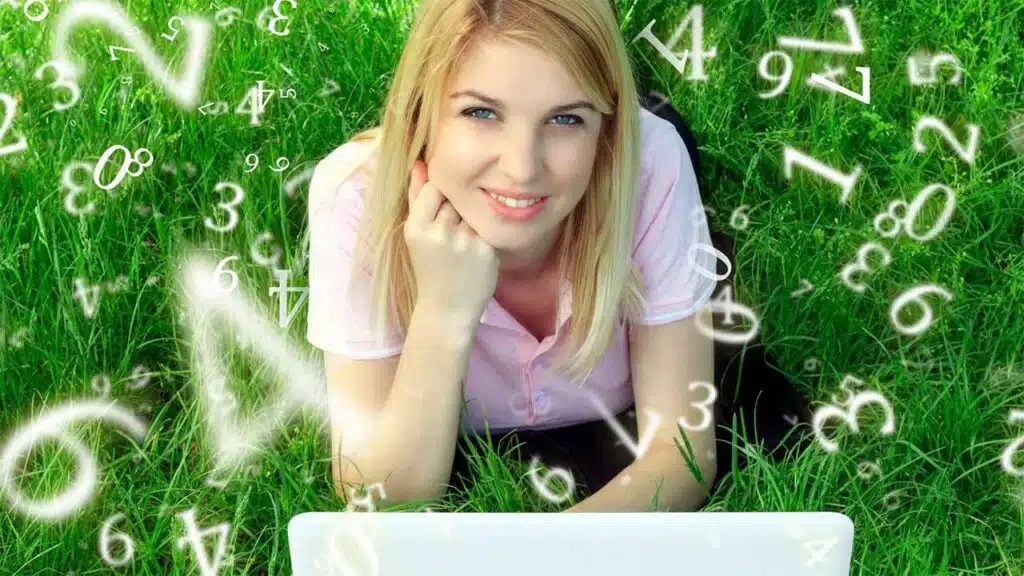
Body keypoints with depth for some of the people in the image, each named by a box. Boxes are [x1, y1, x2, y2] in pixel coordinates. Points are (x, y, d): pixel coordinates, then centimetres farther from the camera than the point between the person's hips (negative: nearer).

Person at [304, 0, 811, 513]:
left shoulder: (650, 161, -30)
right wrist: (442, 315, -42)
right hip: (459, 461, 0)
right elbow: (379, 509, -27)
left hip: (625, 447, 1)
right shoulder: (356, 193, -31)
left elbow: (681, 451, -24)